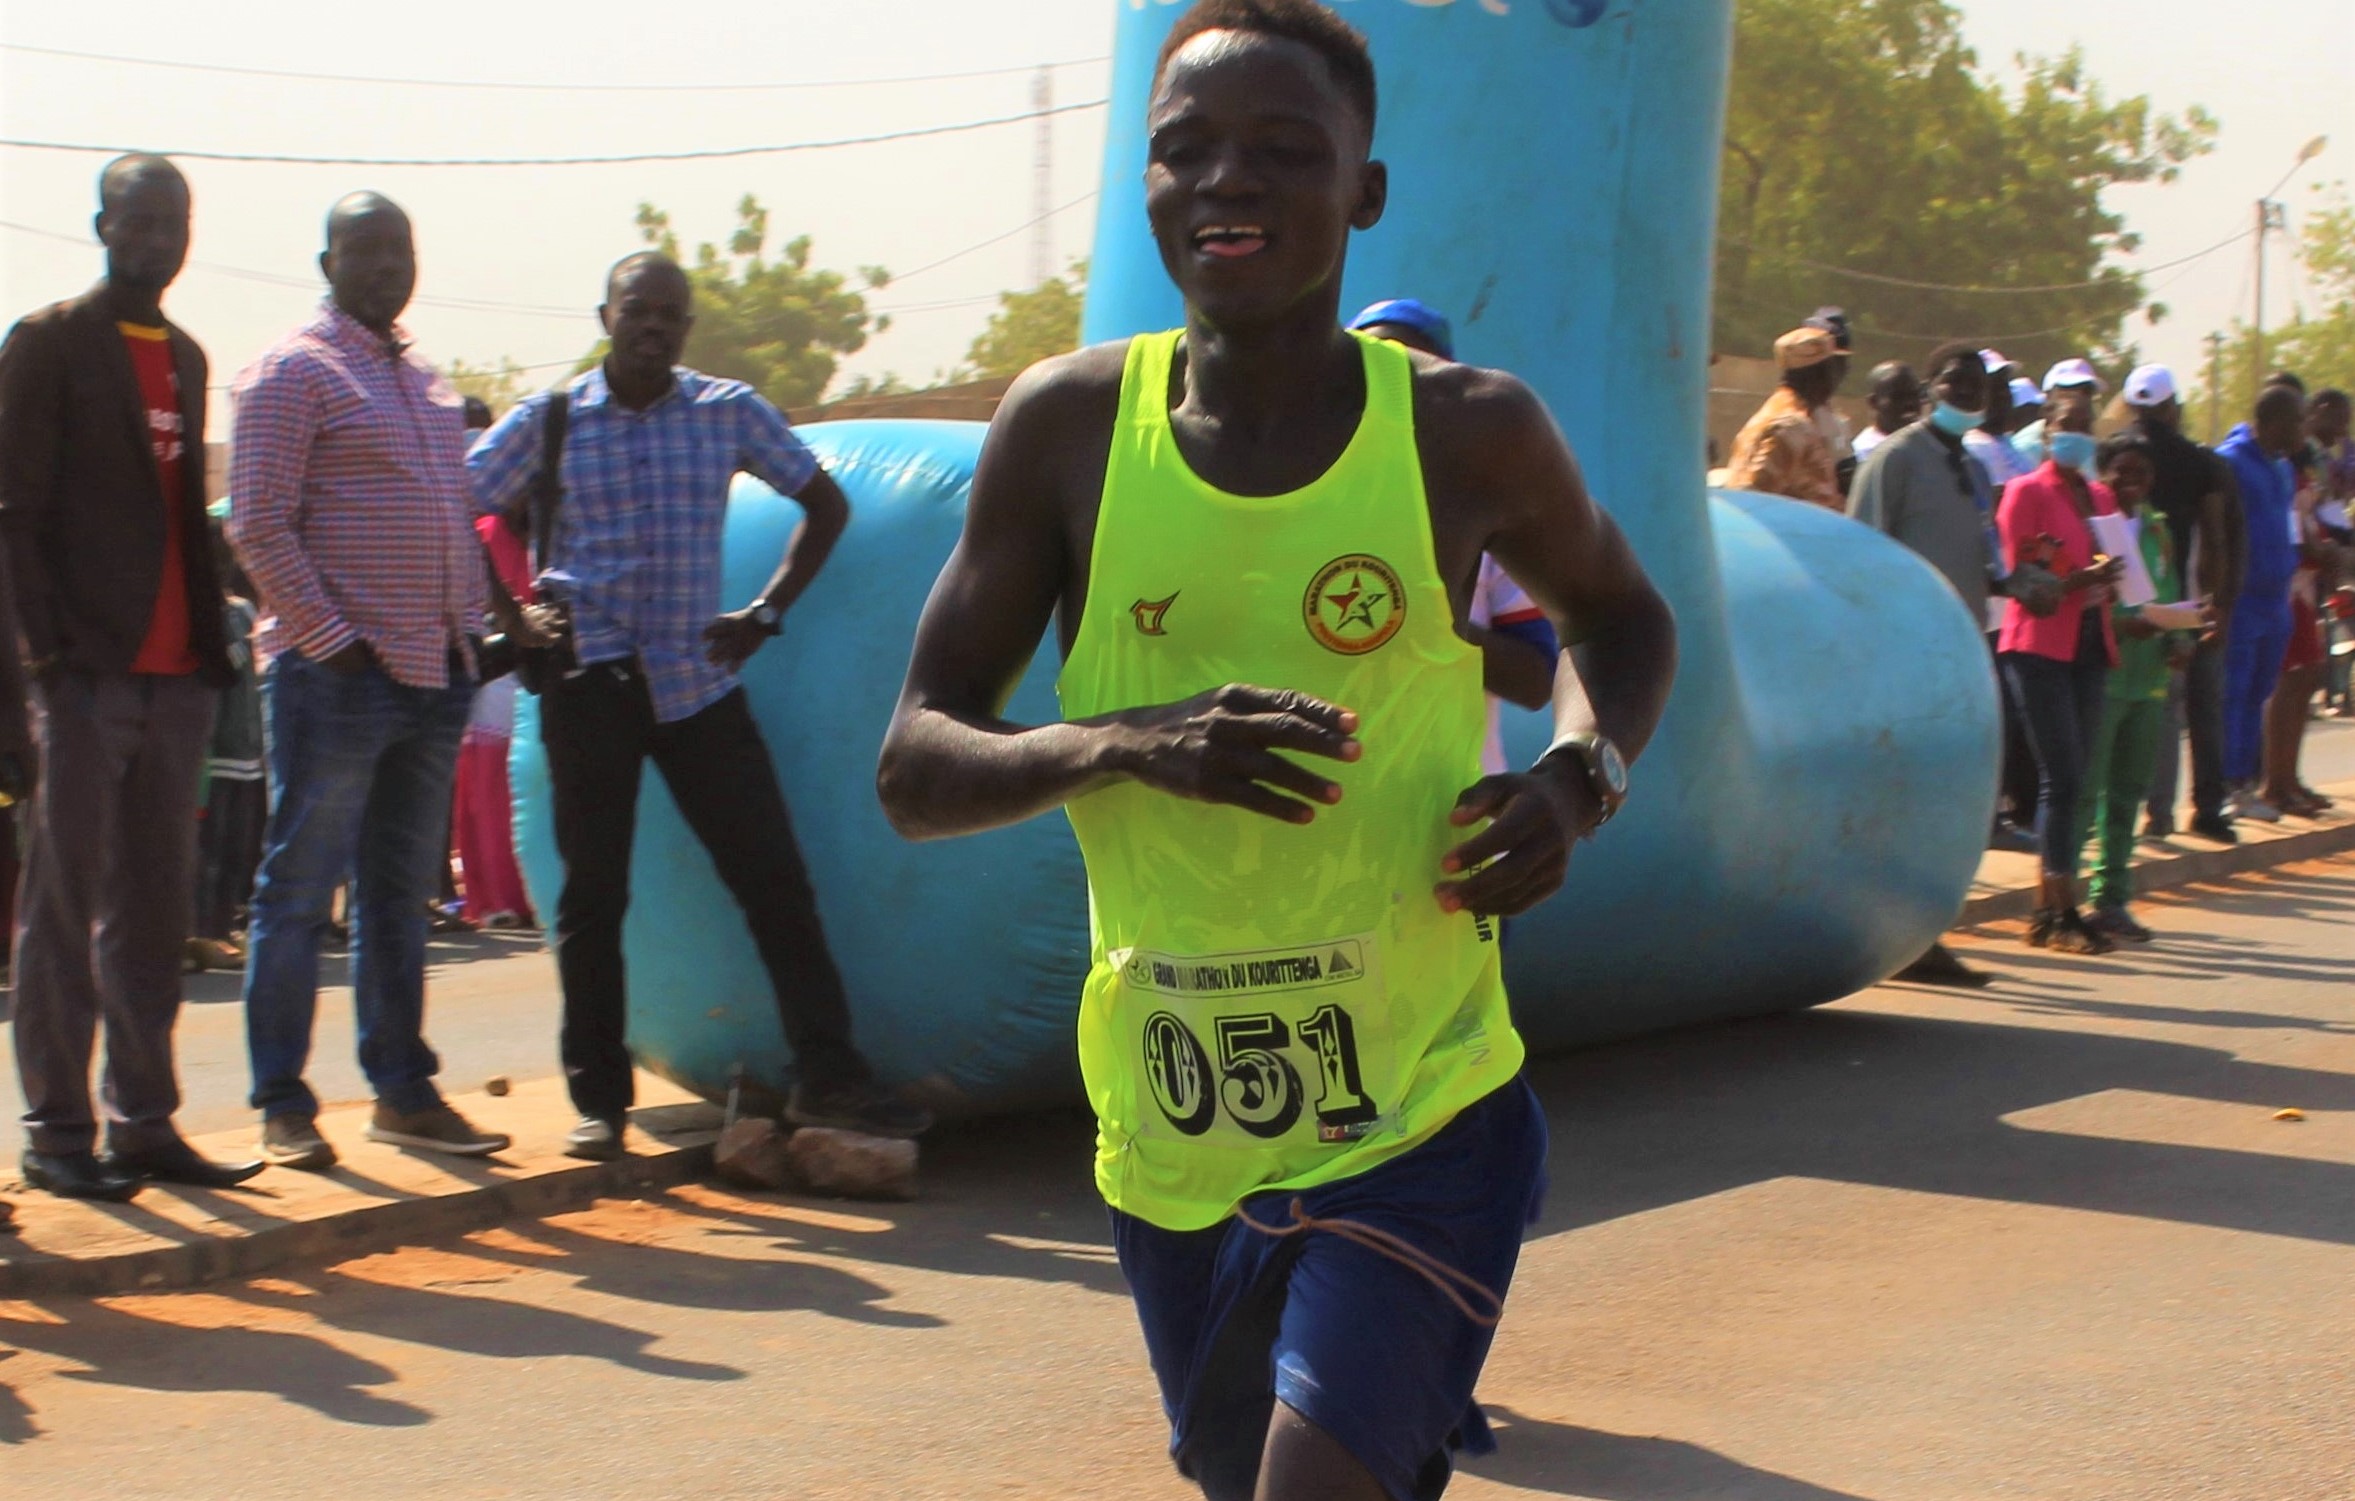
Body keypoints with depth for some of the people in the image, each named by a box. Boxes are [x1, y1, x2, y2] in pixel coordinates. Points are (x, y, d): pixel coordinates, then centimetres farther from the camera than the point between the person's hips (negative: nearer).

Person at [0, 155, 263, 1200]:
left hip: (174, 673, 6)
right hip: (88, 671, -6)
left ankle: (143, 1122, 13)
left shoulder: (186, 357, 18)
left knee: (154, 914, 8)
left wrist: (211, 642, 10)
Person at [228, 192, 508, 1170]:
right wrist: (329, 640, -16)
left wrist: (471, 631, 11)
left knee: (400, 896, 12)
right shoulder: (295, 372, -6)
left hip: (434, 676, 7)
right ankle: (282, 1106, 2)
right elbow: (258, 526, -12)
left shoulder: (425, 383, 18)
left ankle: (402, 1091, 18)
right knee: (299, 894, -3)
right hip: (335, 677, -7)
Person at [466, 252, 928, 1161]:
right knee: (593, 894, 2)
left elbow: (826, 505, 14)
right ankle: (598, 1100, 10)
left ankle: (827, 1078, 1)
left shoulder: (728, 412, 6)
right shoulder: (548, 420, 2)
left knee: (773, 875, -3)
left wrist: (766, 614, 7)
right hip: (592, 679, -1)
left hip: (697, 677, 1)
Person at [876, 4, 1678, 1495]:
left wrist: (1581, 780, -6)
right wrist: (1130, 745, -23)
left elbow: (1620, 613, 15)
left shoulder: (1466, 434, -6)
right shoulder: (1071, 424, -4)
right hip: (1172, 1138, 3)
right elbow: (915, 769, -4)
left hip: (1419, 1126, -3)